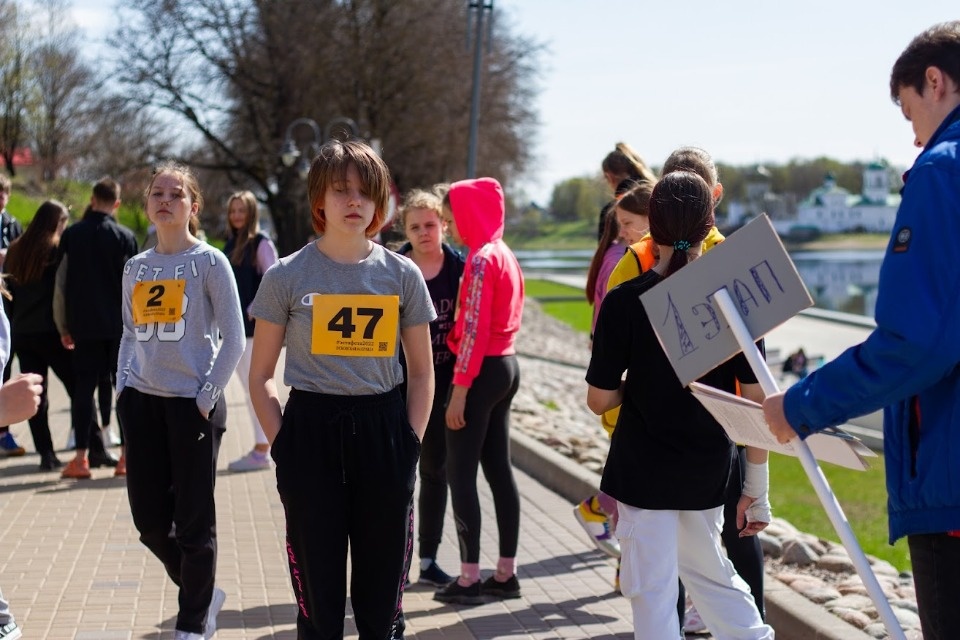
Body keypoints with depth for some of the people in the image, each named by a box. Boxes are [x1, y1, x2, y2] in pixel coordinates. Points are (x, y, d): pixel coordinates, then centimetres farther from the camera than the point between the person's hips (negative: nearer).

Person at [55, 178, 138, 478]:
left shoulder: (71, 235, 0)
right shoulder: (125, 237, -5)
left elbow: (61, 282, 2)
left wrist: (64, 326, 9)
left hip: (85, 325, 1)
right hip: (120, 325, -1)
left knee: (83, 387, 5)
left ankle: (81, 457, 1)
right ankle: (127, 456, 4)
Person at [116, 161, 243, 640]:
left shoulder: (209, 262, -4)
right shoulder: (135, 268, 10)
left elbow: (233, 339, -5)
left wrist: (208, 397, -12)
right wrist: (124, 386, 3)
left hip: (192, 402, -5)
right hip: (141, 402, 5)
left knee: (194, 520, 2)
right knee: (149, 518, 7)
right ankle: (202, 594, 30)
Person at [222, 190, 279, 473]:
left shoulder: (261, 242, -8)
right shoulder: (231, 244, 14)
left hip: (255, 323, -8)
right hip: (236, 324, 8)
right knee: (247, 386, 11)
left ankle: (262, 450, -1)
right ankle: (259, 447, 17)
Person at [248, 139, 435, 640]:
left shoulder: (402, 275, 3)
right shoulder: (287, 276, -1)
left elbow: (421, 372, 10)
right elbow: (261, 377, 4)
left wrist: (410, 443, 1)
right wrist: (283, 446, -4)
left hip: (383, 433, 1)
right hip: (311, 432, -1)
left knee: (381, 597, 8)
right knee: (318, 598, 6)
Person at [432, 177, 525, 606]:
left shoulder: (481, 259, -16)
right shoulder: (504, 254, 12)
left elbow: (474, 330, -20)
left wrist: (459, 388, -20)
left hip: (482, 371, -9)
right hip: (508, 365, 9)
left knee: (460, 473, -3)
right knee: (499, 470, 12)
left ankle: (469, 579, -1)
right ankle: (506, 574, 16)